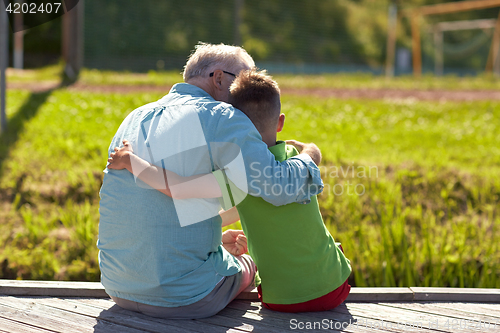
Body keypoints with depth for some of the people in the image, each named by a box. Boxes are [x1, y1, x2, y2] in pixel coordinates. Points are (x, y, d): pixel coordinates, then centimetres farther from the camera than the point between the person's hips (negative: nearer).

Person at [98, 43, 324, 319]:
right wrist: (309, 157, -1)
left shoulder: (135, 119, 12)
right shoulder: (220, 118, -12)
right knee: (247, 264, 28)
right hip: (185, 298, -6)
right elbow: (277, 186, -22)